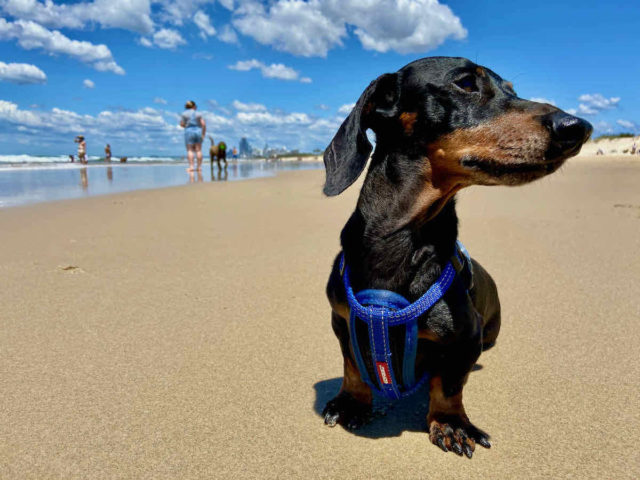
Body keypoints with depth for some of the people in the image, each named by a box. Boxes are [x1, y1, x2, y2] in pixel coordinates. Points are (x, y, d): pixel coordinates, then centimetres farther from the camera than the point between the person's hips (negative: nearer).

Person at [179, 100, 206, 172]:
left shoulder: (184, 113, 3)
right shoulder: (198, 113, 8)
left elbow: (182, 124, 0)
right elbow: (203, 124, -1)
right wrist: (204, 133, 6)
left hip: (189, 131, -2)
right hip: (198, 131, 2)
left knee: (190, 150, -3)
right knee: (198, 150, 2)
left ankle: (191, 166, -12)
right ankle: (199, 167, 1)